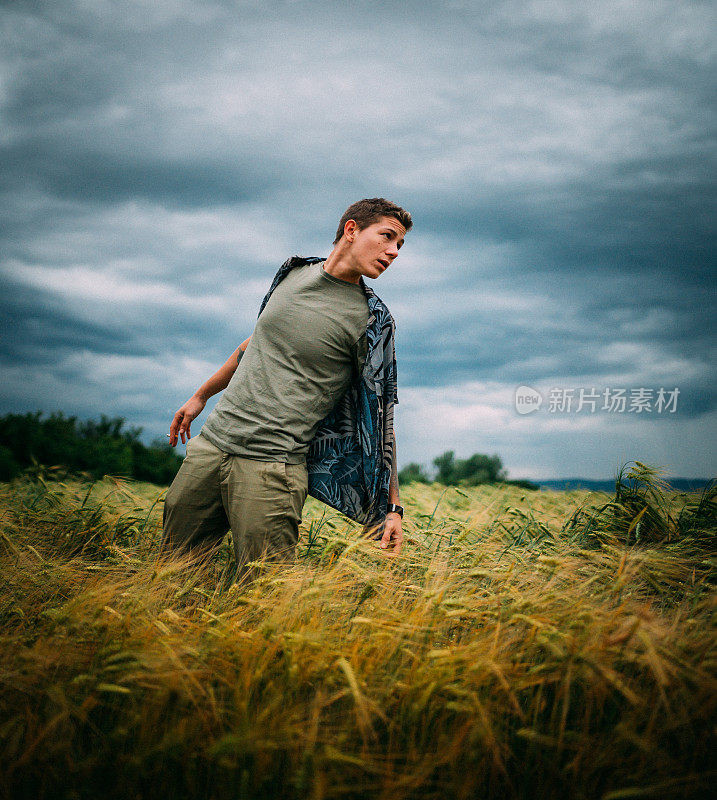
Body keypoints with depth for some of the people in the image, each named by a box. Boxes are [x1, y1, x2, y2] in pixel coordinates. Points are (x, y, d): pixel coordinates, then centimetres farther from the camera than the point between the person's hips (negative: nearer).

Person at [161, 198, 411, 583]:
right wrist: (201, 395, 32)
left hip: (272, 466, -5)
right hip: (210, 444, 5)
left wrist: (392, 507, -11)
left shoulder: (371, 321, -5)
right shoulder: (294, 273, 10)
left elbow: (380, 417, -6)